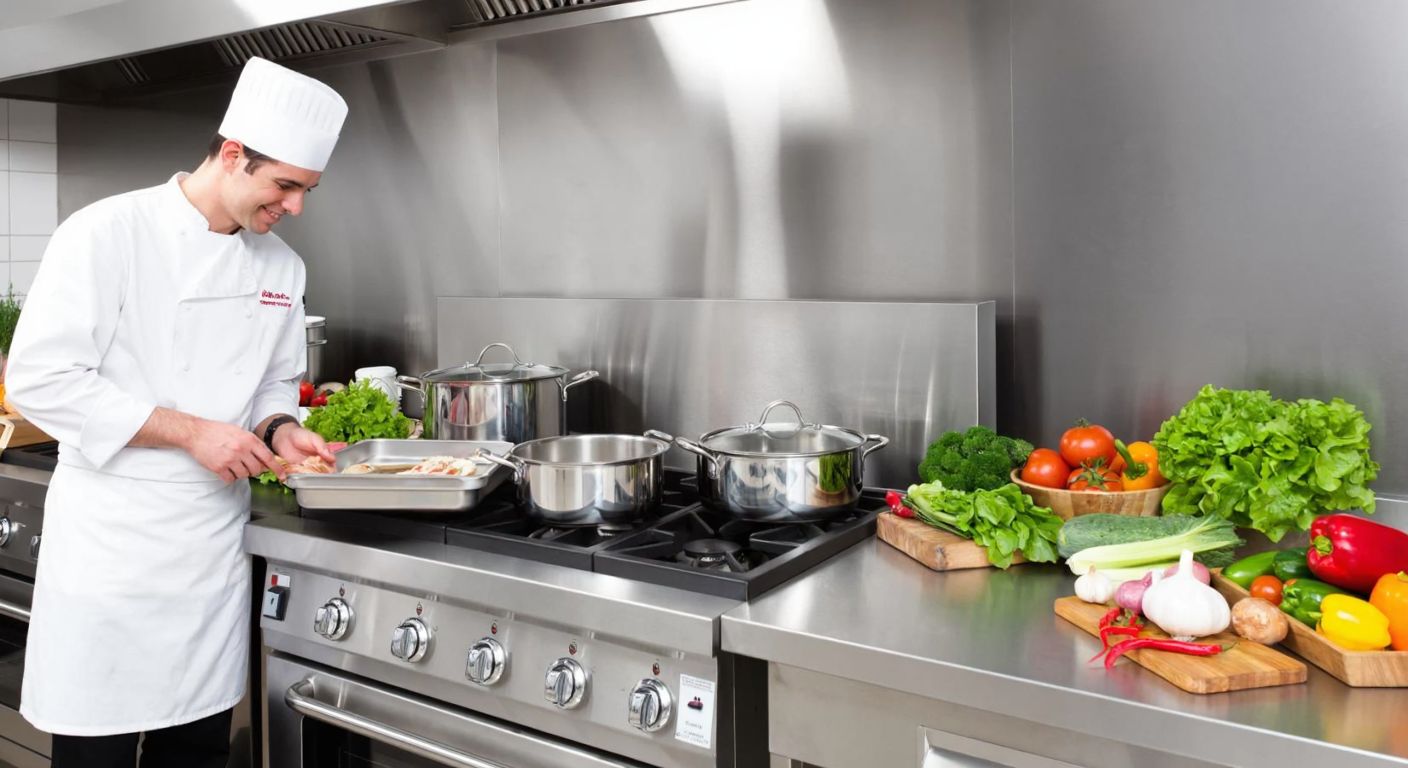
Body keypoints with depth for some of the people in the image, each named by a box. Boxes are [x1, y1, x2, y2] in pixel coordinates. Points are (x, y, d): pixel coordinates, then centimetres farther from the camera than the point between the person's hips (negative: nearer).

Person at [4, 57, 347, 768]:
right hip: (112, 540, -5)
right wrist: (191, 432, -18)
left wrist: (278, 431, -5)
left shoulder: (281, 266, 6)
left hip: (214, 542, 5)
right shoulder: (107, 233, -12)